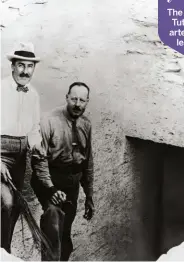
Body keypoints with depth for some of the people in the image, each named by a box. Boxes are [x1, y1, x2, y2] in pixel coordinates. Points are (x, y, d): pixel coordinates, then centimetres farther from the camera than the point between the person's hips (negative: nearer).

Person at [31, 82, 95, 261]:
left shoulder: (86, 125, 3)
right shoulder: (50, 121, -14)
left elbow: (88, 162, 11)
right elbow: (39, 158, -17)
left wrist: (89, 196, 13)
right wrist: (50, 188, -26)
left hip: (73, 182, 5)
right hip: (51, 179, -5)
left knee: (65, 233, 15)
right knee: (53, 214, -29)